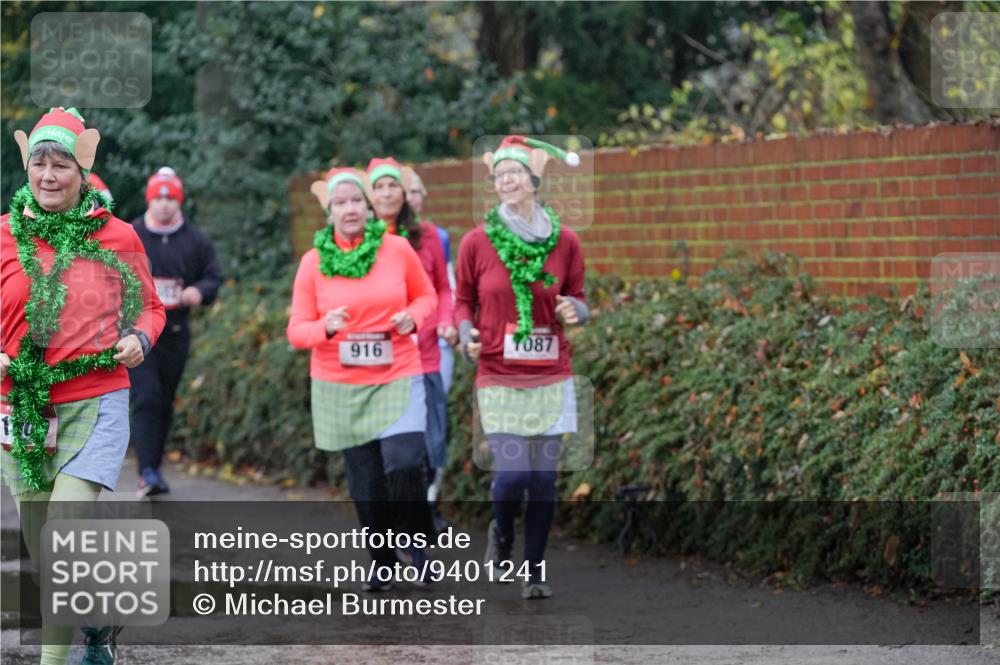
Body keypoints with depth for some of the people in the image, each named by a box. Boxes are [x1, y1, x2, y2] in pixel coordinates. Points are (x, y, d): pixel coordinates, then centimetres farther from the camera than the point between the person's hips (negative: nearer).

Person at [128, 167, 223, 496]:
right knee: (147, 398, -16)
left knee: (165, 403, 10)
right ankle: (148, 471, -22)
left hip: (176, 333, 3)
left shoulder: (196, 240, 5)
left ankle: (153, 470, 22)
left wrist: (199, 291, -13)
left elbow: (214, 277, 8)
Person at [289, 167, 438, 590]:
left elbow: (426, 296, 14)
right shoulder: (313, 262, -1)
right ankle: (381, 562, 26)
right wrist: (325, 328, -20)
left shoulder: (397, 249, -1)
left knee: (405, 464, -20)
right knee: (365, 483, 7)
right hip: (339, 387, 1)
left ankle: (418, 545, 6)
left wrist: (414, 317, -8)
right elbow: (297, 330, 2)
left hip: (397, 379, -1)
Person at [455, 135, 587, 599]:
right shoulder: (476, 242, -2)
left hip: (551, 378, 2)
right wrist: (466, 333, -11)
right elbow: (463, 301, 9)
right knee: (512, 475, -11)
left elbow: (577, 300, 14)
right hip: (499, 379, -2)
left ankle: (535, 571, 16)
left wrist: (574, 310, -9)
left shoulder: (564, 241, 2)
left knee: (544, 478, 1)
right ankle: (502, 534, 22)